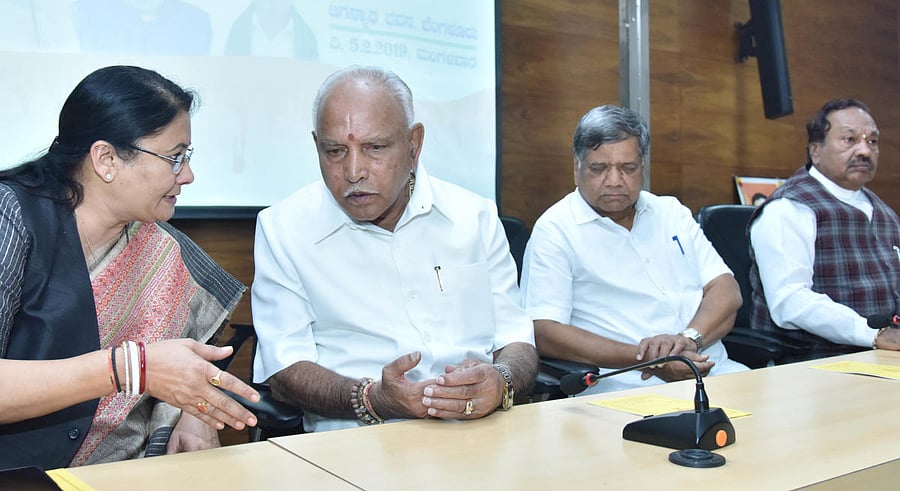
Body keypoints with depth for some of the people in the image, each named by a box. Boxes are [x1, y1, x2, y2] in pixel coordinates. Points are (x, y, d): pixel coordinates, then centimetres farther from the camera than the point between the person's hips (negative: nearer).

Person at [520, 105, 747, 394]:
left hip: (713, 370, 6)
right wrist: (644, 358, -16)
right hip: (624, 383, -6)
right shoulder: (556, 229, 1)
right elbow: (543, 333, -9)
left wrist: (689, 338, -10)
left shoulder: (672, 212, 19)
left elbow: (726, 290, 12)